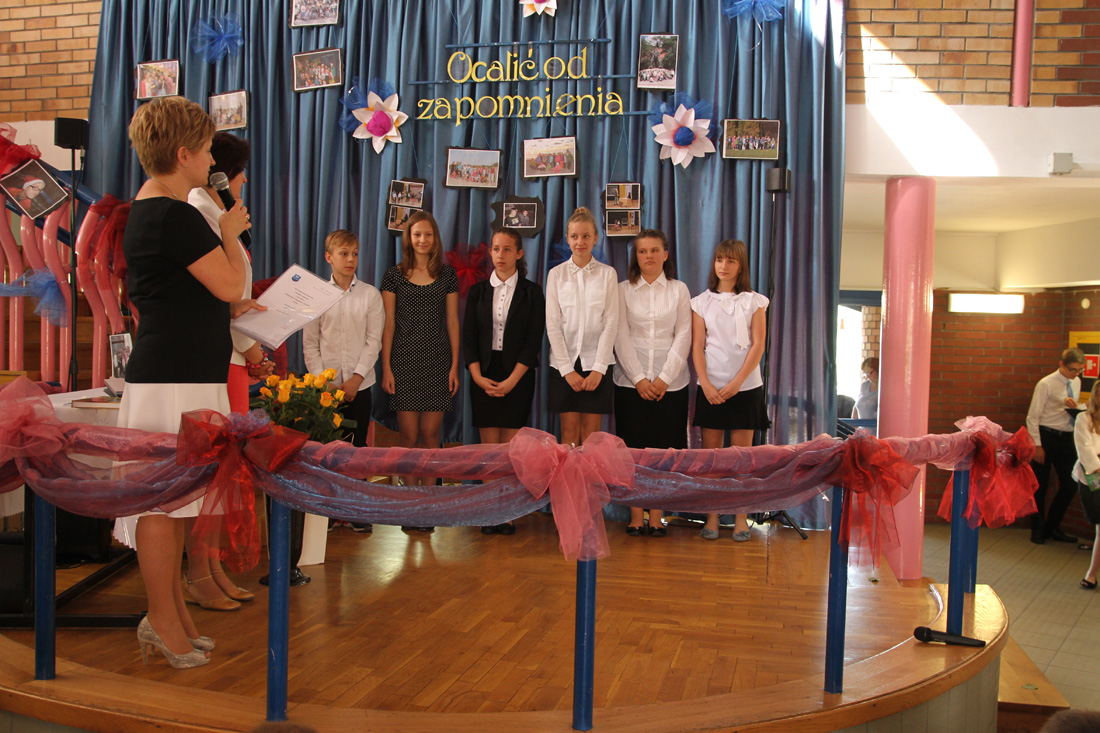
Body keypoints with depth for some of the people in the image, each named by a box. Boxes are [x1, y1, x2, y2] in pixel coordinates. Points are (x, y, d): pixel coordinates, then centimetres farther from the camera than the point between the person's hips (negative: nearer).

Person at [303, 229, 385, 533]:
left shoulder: (370, 295, 3)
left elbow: (373, 341, 0)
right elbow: (309, 343, 4)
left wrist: (356, 378, -8)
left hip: (359, 384, 0)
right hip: (326, 385, 0)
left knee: (357, 445, 4)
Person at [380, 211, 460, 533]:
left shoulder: (447, 274, 8)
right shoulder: (394, 275, 5)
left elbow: (452, 321, 8)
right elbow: (388, 324, 4)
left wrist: (455, 365, 2)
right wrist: (386, 367, -3)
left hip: (438, 361, 1)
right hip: (404, 360, -1)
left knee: (430, 434, 1)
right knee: (408, 435, -2)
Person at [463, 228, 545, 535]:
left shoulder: (531, 292, 2)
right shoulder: (478, 291, 9)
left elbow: (534, 341, -3)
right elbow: (468, 337, 5)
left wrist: (511, 380, -12)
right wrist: (478, 377, -9)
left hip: (517, 376, -2)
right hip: (483, 376, 2)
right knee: (489, 447, 1)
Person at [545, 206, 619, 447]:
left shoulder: (607, 273, 5)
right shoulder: (556, 274, 5)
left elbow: (611, 323, 0)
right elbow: (553, 325, 1)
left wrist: (599, 368, -8)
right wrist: (567, 370, -6)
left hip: (597, 363, 0)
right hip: (564, 361, 0)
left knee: (591, 433, -1)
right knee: (569, 431, -1)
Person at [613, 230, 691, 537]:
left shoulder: (679, 290, 8)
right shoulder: (623, 290, 6)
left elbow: (683, 337, 2)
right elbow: (621, 337, 0)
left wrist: (664, 378, -8)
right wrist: (639, 379, -9)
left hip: (670, 382, 0)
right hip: (631, 381, 0)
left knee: (663, 447, 1)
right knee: (634, 447, 0)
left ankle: (656, 517, 10)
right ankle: (636, 516, 10)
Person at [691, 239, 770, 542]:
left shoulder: (754, 301, 5)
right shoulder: (701, 302, 7)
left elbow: (758, 345, -2)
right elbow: (697, 346, 3)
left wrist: (736, 383, -11)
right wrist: (706, 384, -9)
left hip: (745, 386, -1)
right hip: (711, 387, 1)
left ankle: (741, 517, 8)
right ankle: (712, 515, 8)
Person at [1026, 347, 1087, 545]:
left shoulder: (1076, 382, 9)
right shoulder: (1046, 384, -11)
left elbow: (1072, 410, 19)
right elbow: (1033, 417, -11)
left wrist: (1072, 405, -5)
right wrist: (1037, 445, -15)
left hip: (1066, 438, 6)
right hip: (1046, 436, -6)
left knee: (1070, 484, 5)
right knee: (1040, 485, 3)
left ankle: (1052, 528, 20)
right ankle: (1038, 530, 18)